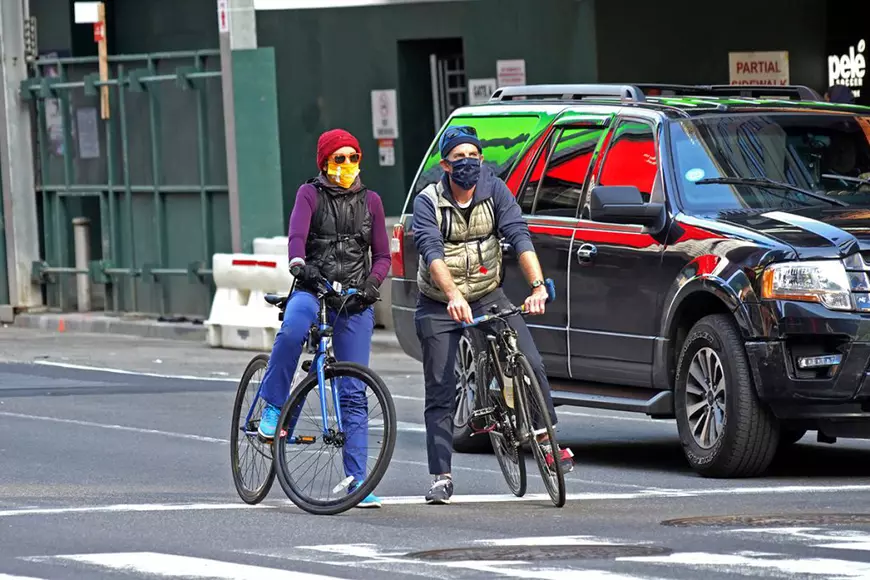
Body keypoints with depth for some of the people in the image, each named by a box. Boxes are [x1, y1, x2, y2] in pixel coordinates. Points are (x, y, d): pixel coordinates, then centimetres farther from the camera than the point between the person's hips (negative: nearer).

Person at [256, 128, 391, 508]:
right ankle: (273, 406, -19)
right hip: (313, 288, -2)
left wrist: (372, 284, -7)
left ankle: (357, 479, 0)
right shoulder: (311, 194, 4)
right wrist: (298, 263, -34)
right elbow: (297, 234, -13)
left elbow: (382, 255, 14)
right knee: (292, 330, -39)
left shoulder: (370, 201, 13)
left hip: (354, 301, 2)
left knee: (354, 392, -1)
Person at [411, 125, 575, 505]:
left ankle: (545, 438, 3)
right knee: (440, 394, -1)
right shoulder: (428, 202, -14)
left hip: (488, 296, 2)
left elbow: (519, 236, -19)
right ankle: (441, 478, 5)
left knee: (531, 364, -16)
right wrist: (454, 296, -46)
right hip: (439, 307, -2)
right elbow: (432, 252, -29)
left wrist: (537, 286, -34)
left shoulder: (494, 191, -8)